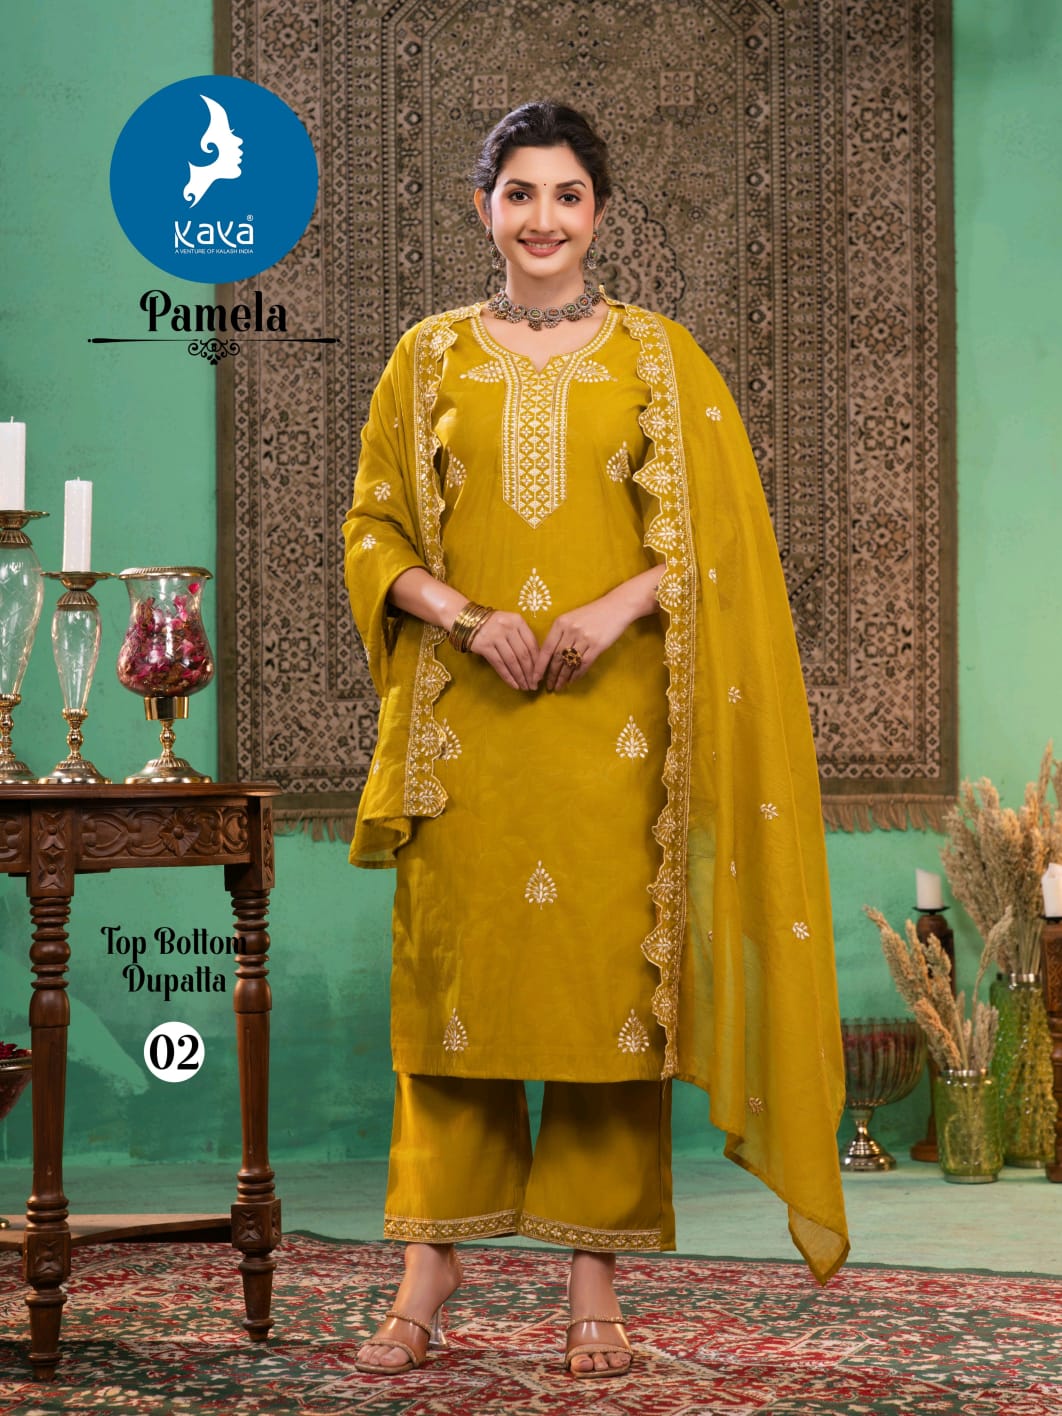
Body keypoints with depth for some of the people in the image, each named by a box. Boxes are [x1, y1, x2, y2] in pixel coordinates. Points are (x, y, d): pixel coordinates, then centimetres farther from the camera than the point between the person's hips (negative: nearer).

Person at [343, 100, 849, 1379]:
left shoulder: (660, 358, 7)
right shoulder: (431, 358, 10)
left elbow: (718, 535, 4)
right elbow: (373, 531, 8)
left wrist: (619, 605, -13)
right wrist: (469, 617, -9)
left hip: (614, 714, -1)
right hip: (464, 718, 1)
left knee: (610, 972, -1)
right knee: (454, 969, 2)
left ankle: (595, 1274, 8)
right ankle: (432, 1258, 12)